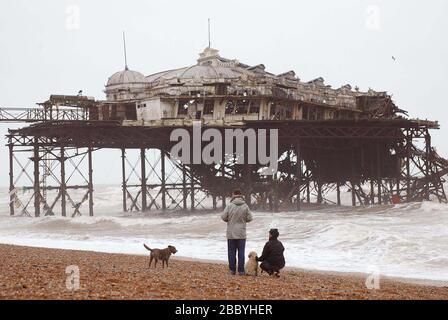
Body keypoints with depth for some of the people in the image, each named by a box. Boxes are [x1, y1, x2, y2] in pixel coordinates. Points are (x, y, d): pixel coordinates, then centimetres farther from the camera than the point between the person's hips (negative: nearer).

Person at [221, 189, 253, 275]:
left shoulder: (229, 206, -10)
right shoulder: (245, 206, -7)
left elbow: (223, 217, -7)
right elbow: (249, 218, -2)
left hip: (231, 234, -1)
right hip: (241, 234, 1)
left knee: (231, 252, 8)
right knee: (241, 252, 6)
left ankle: (232, 270, 8)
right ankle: (241, 270, 4)